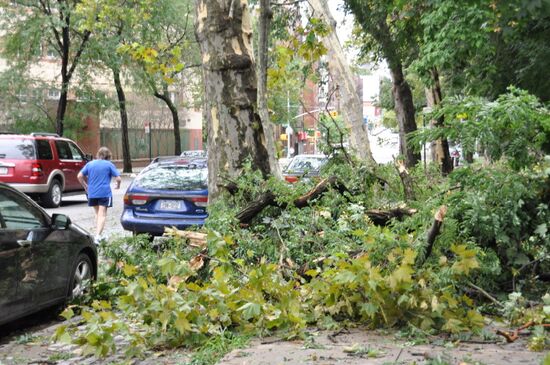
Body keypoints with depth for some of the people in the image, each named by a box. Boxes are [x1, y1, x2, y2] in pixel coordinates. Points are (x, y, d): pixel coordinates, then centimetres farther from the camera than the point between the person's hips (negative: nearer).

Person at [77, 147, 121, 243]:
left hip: (92, 193, 4)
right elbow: (118, 178, -7)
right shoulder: (109, 165, -2)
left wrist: (85, 186, 18)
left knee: (98, 214, 20)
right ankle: (98, 235, -19)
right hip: (105, 193, -4)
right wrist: (117, 185, 14)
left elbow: (80, 176, 5)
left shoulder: (90, 164, 9)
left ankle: (98, 235, 24)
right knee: (102, 215, -5)